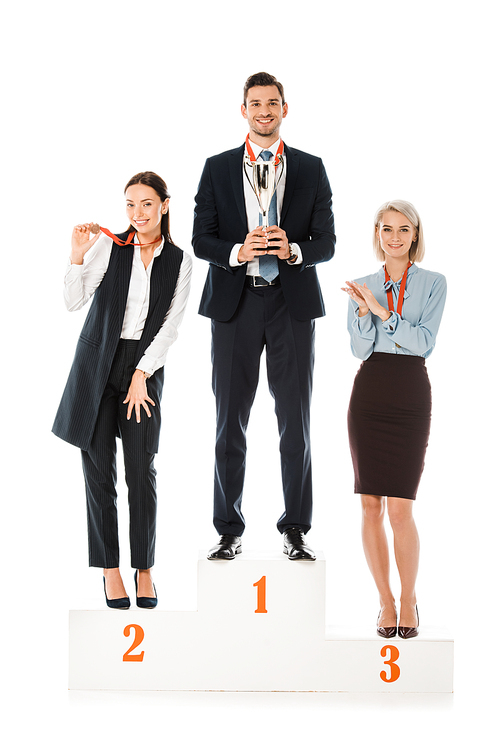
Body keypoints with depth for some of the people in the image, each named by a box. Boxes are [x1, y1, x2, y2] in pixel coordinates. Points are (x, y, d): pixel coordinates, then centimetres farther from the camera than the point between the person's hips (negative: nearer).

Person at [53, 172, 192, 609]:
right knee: (99, 470, 0)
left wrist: (141, 375, -5)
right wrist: (78, 256, -21)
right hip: (97, 363, -1)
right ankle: (110, 571, 10)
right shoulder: (108, 245, -3)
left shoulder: (179, 262, 3)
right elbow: (74, 302, -7)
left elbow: (170, 326, 1)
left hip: (145, 367, 1)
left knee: (141, 470, -2)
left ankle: (145, 569, 11)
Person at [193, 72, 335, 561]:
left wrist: (293, 250, -15)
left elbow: (326, 242, 5)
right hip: (234, 302, 0)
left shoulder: (311, 169, 8)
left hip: (293, 301, 0)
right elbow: (201, 240, 4)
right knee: (230, 422, 3)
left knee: (295, 420, 1)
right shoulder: (218, 168, 8)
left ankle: (295, 529, 11)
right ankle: (229, 531, 12)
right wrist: (237, 252, -15)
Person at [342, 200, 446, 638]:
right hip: (368, 397, 3)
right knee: (371, 505, 2)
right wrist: (364, 311, -14)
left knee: (400, 509, -7)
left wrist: (383, 310, -15)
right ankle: (385, 601, 14)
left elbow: (424, 343, -8)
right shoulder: (364, 286, 10)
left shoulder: (433, 284, 4)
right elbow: (360, 349, 1)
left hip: (411, 398, -2)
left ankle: (409, 600, 11)